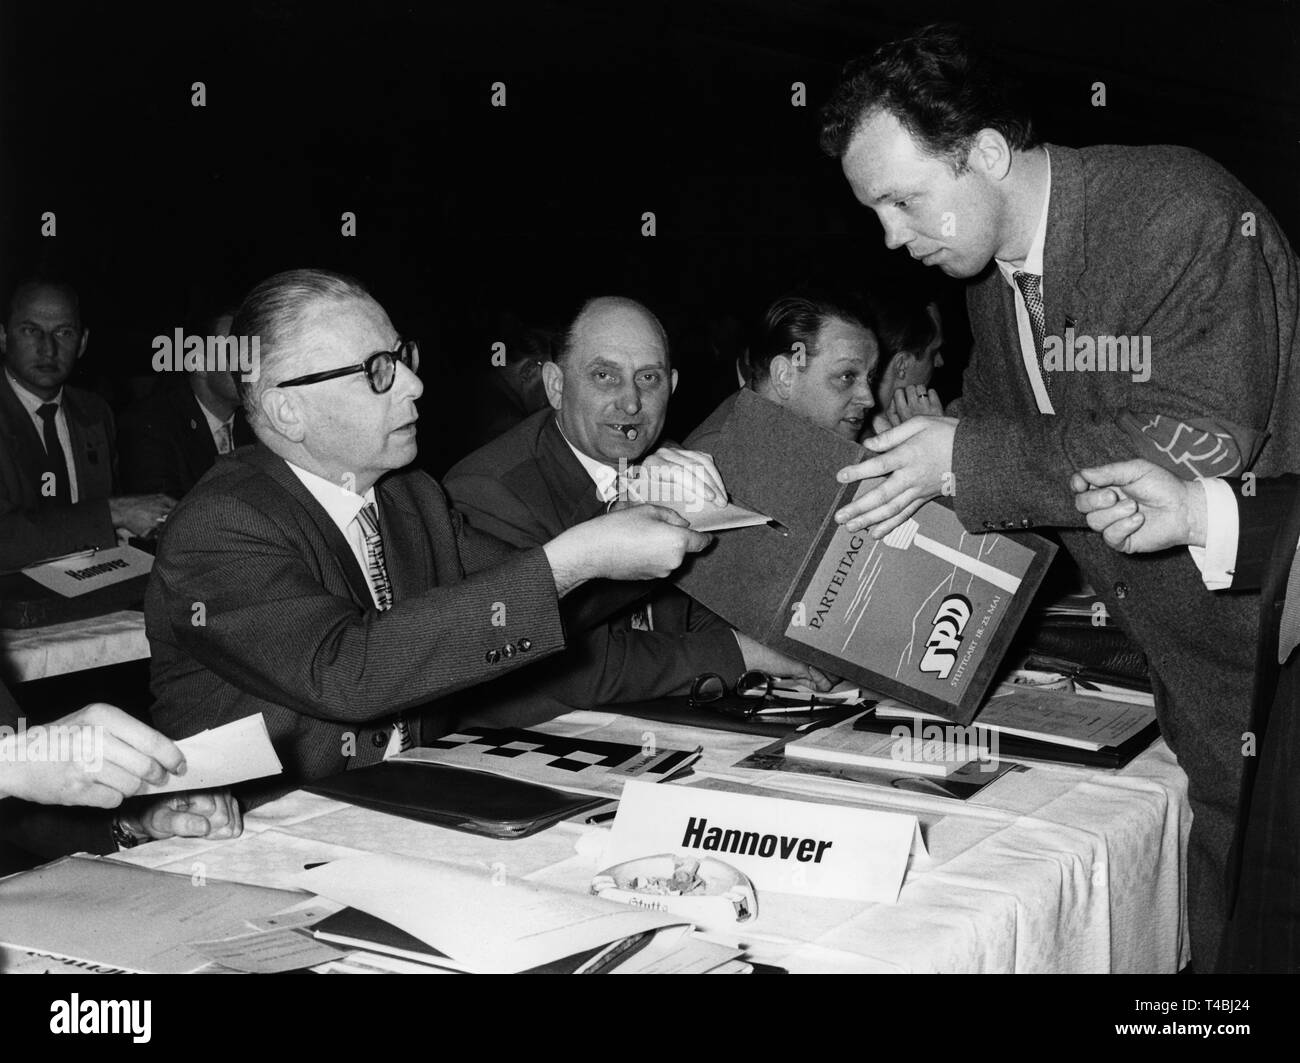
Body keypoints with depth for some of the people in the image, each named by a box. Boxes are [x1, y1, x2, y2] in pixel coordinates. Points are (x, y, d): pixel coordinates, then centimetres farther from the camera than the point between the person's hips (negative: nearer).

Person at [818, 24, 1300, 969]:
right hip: (1187, 669, 7)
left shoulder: (1183, 211, -19)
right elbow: (1001, 423, 20)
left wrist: (968, 460, -21)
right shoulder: (991, 272, 6)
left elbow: (1196, 445, -26)